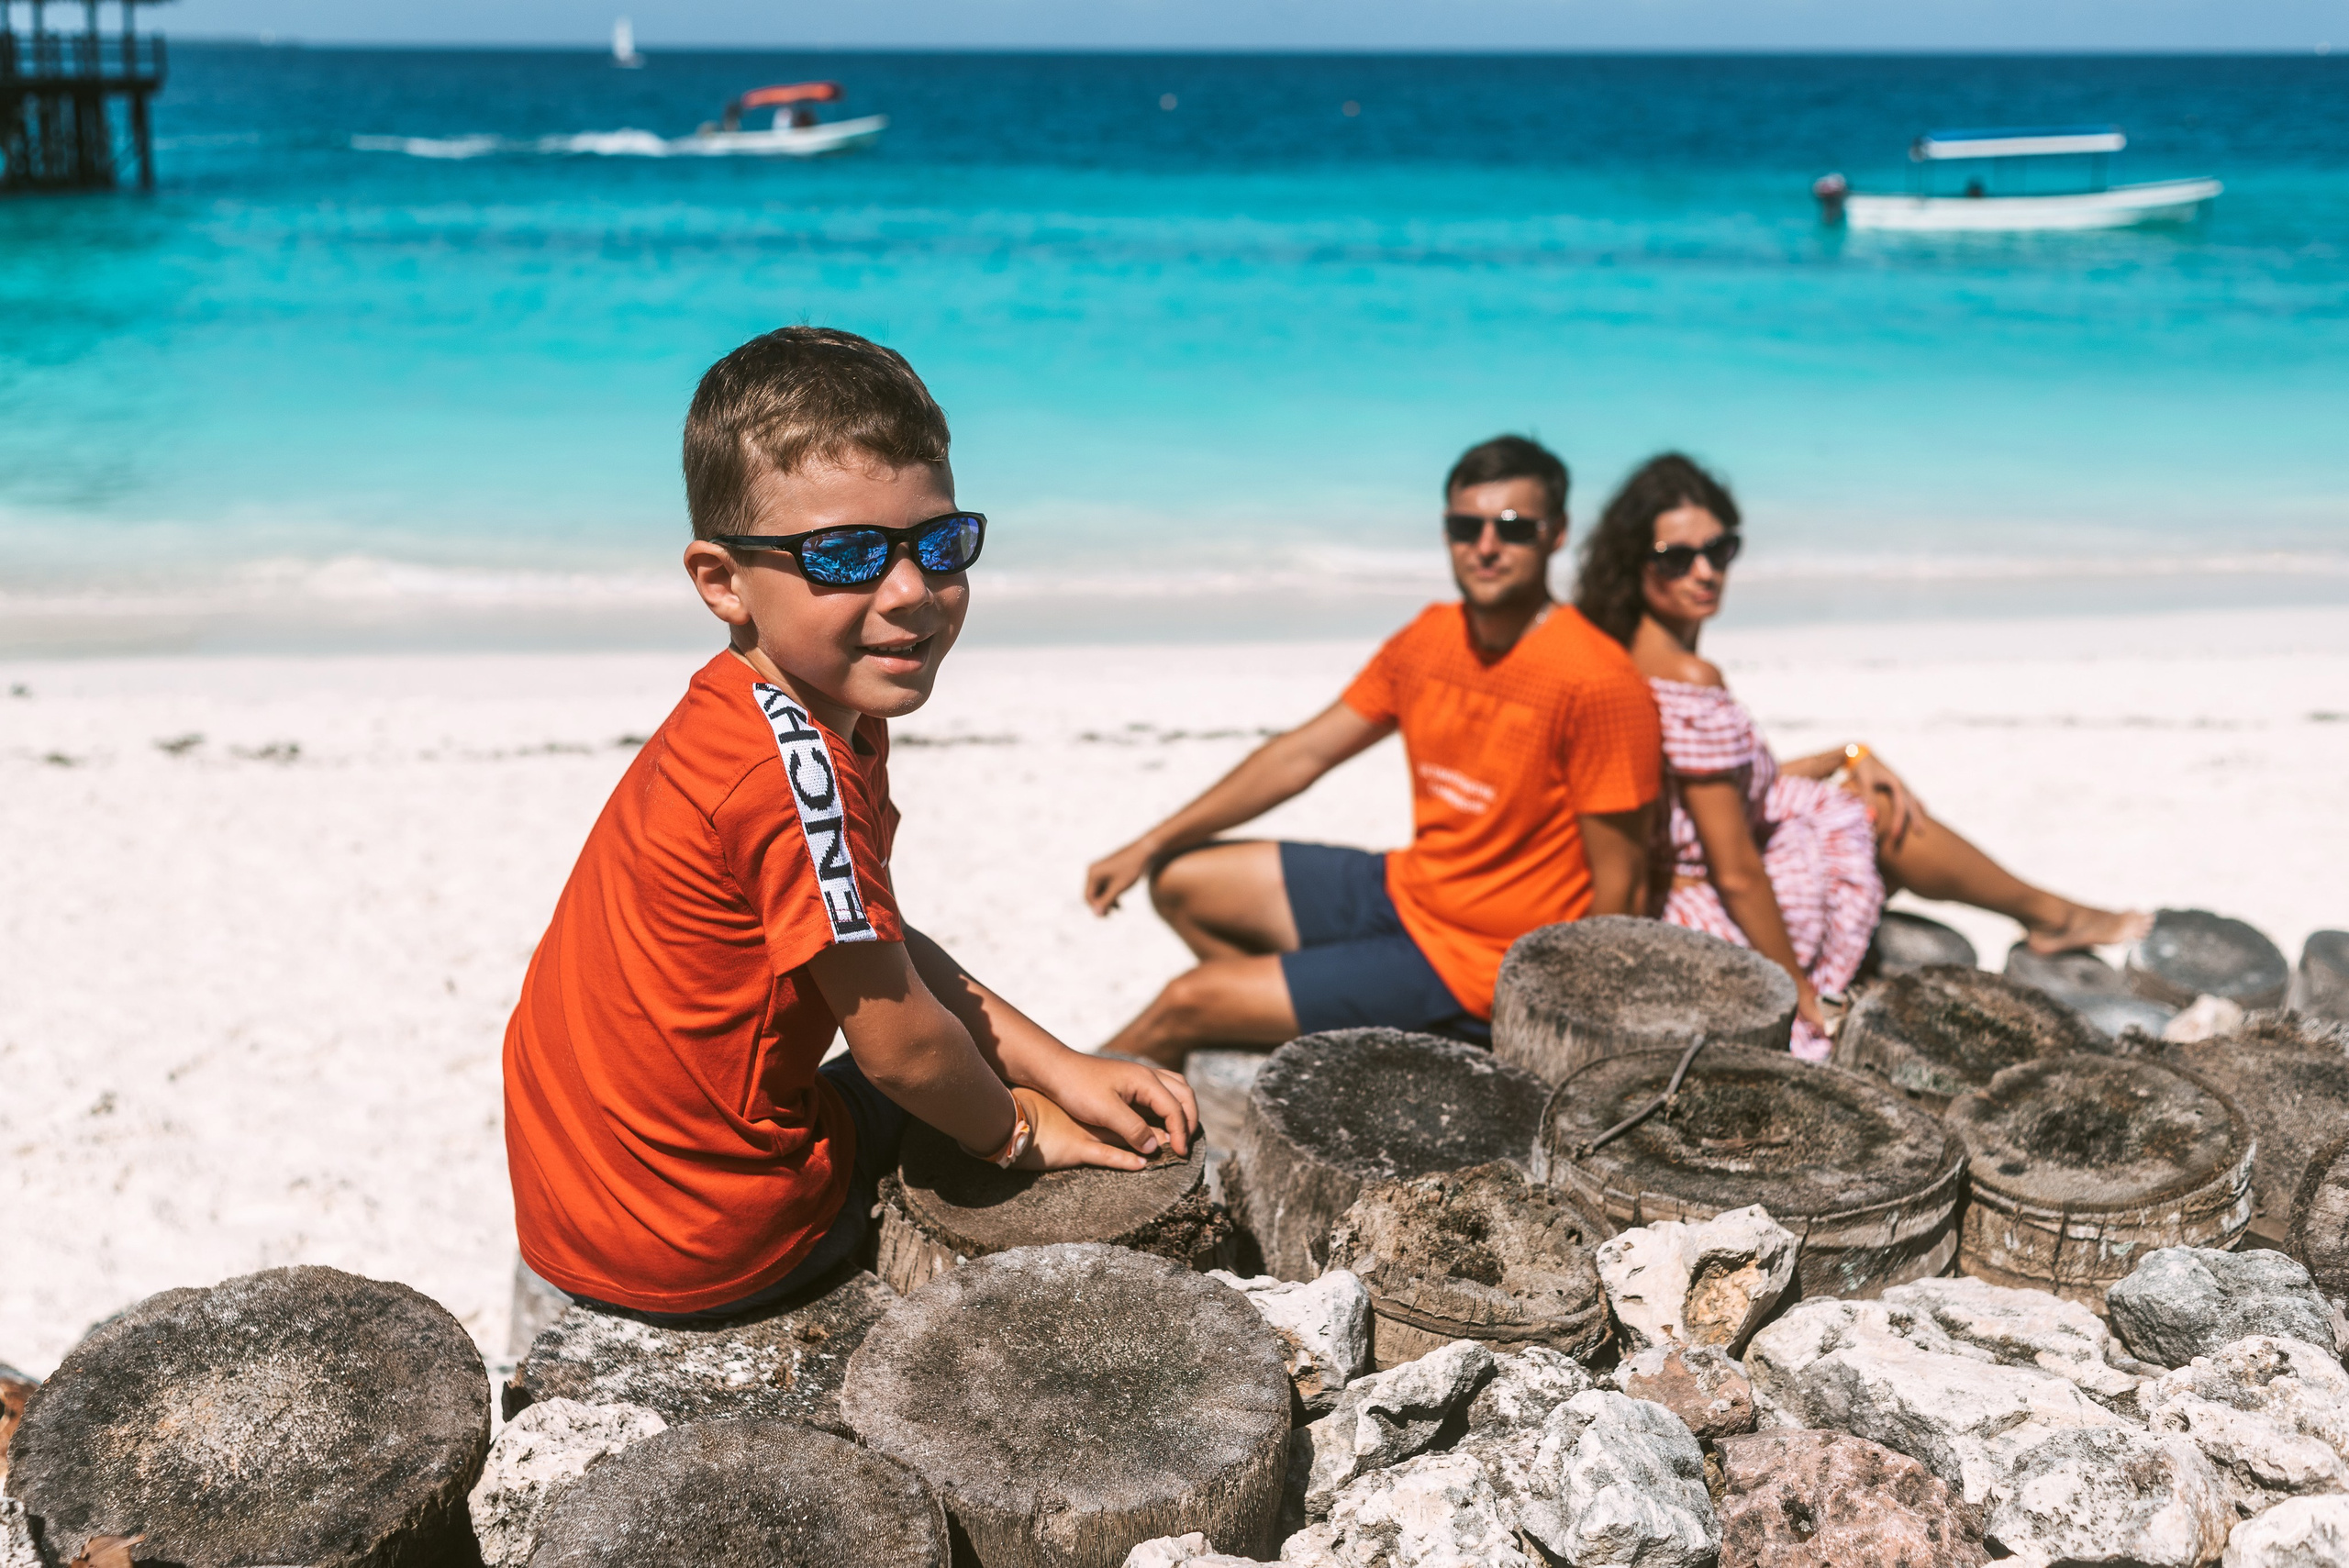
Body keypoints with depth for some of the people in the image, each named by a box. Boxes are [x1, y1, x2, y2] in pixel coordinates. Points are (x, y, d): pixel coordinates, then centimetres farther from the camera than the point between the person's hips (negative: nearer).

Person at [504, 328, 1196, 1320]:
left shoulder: (791, 718, 0)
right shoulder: (797, 770, -30)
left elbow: (881, 948, 9)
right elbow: (901, 1043, -21)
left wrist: (1060, 1069, 4)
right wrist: (1015, 1130, -2)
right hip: (697, 1248, -8)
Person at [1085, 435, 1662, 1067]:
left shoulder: (1597, 683, -22)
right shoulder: (1430, 639, 2)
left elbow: (1619, 886, -18)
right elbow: (1301, 755, 7)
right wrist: (1149, 846, 6)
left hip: (1473, 967, -8)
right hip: (1404, 890, 8)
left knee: (1188, 1004, -9)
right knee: (1181, 882, 13)